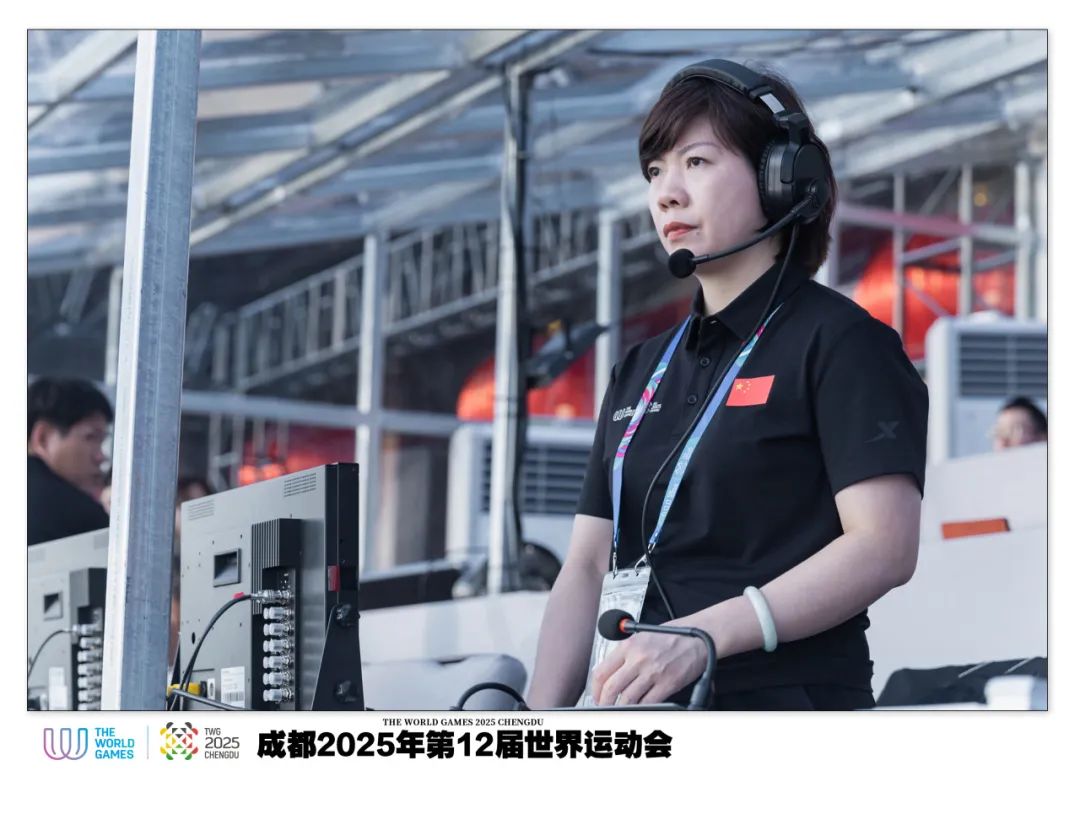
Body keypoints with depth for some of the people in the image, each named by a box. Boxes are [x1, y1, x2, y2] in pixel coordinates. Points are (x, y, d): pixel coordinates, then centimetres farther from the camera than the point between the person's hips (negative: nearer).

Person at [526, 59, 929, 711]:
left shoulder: (841, 342, 0)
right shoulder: (642, 369, 21)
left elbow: (884, 546, -12)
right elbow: (589, 565, 16)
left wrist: (700, 637, -19)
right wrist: (541, 714, 1)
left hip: (788, 697, -6)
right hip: (643, 708, 6)